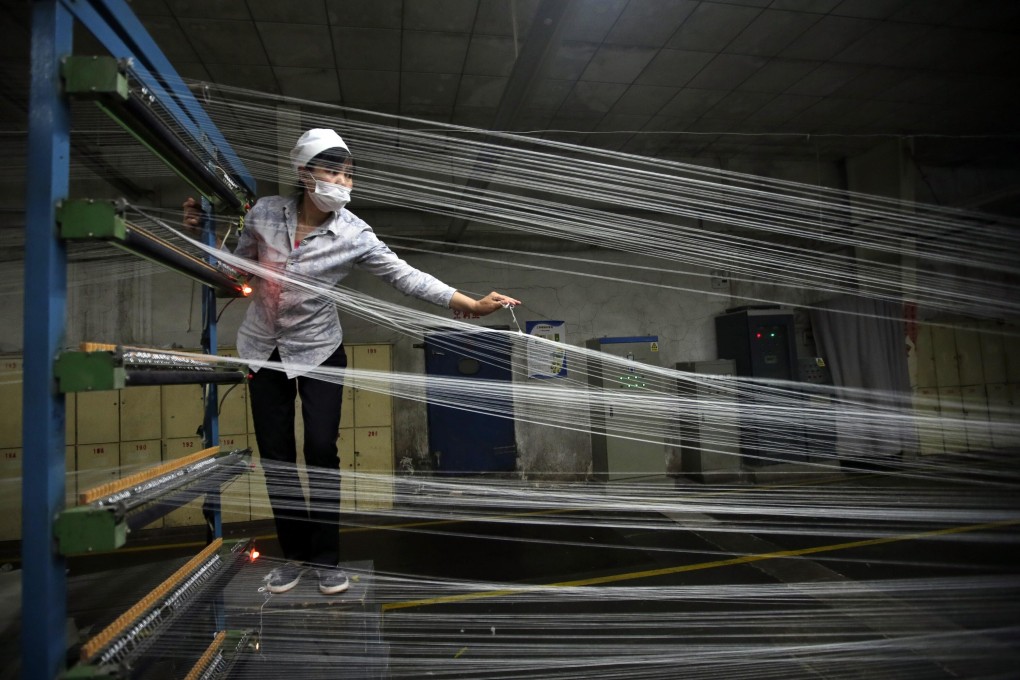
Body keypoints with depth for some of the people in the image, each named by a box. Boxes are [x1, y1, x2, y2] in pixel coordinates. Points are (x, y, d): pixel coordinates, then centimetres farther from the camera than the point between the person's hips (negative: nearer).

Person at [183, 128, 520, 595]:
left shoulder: (353, 235, -16)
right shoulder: (265, 212, -9)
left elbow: (407, 277, -22)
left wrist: (472, 304, -30)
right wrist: (201, 232, -8)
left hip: (319, 351, -2)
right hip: (263, 350, 3)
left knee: (321, 450, -7)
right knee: (275, 455, 5)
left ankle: (326, 557, 13)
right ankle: (294, 554, 23)